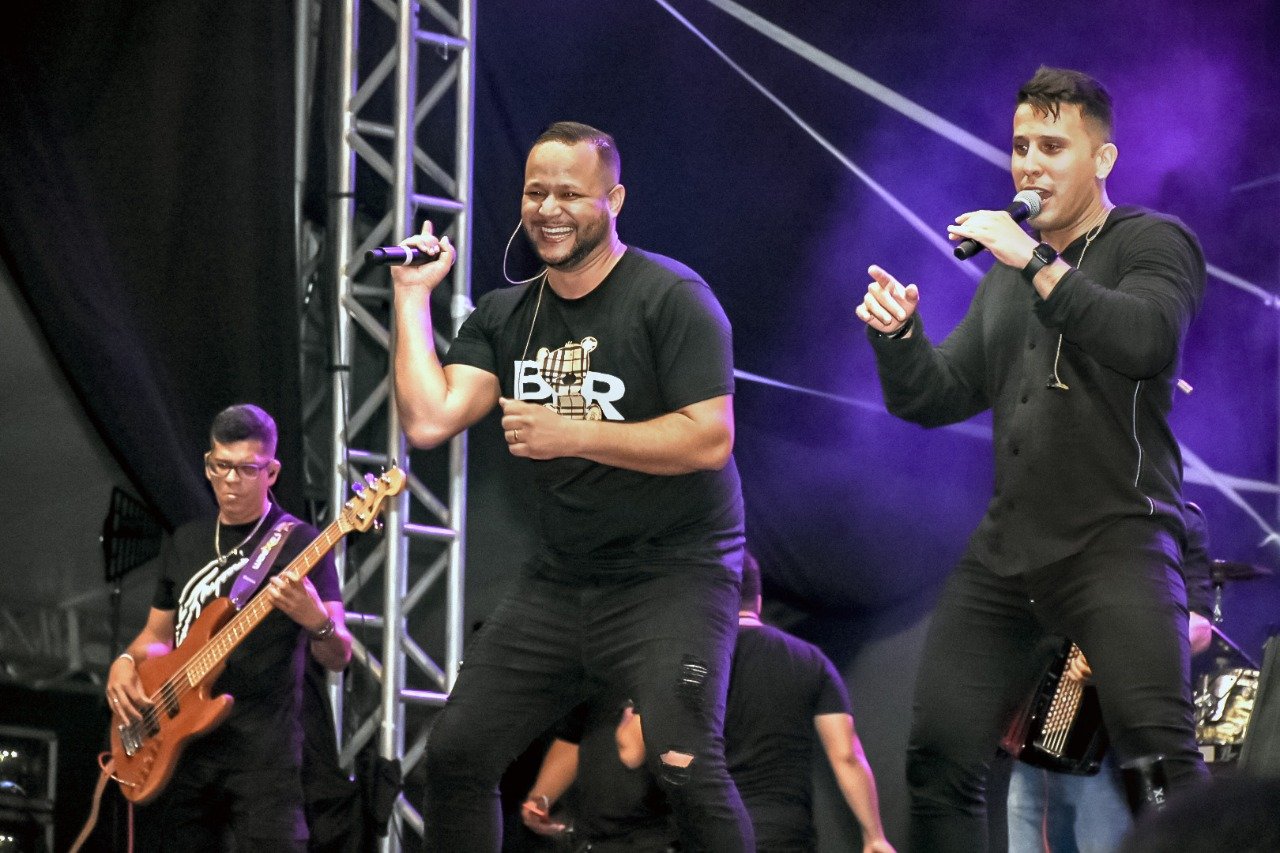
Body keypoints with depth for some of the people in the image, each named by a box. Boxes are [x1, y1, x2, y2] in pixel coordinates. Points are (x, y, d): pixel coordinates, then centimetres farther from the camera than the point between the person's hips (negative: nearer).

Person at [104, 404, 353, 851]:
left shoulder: (299, 543, -1)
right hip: (177, 746, 6)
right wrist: (125, 663, 2)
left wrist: (318, 623, -30)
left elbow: (338, 657, -7)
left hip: (262, 747, -5)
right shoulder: (183, 543, 16)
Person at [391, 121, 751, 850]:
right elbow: (429, 421, -4)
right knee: (456, 754, 4)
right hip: (559, 583, 7)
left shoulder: (670, 297, -11)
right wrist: (413, 297, -1)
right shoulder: (506, 317, 8)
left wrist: (570, 436, -20)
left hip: (672, 576, -6)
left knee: (686, 766, -24)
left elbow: (709, 438, -19)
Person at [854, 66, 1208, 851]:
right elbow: (933, 398, 18)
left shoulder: (1152, 243, 2)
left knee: (1159, 750, -23)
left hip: (1116, 541, -7)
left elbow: (1145, 341, -19)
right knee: (939, 757, 2)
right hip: (1006, 551, 7)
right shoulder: (1004, 282, 21)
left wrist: (1037, 263, -19)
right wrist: (897, 334, -2)